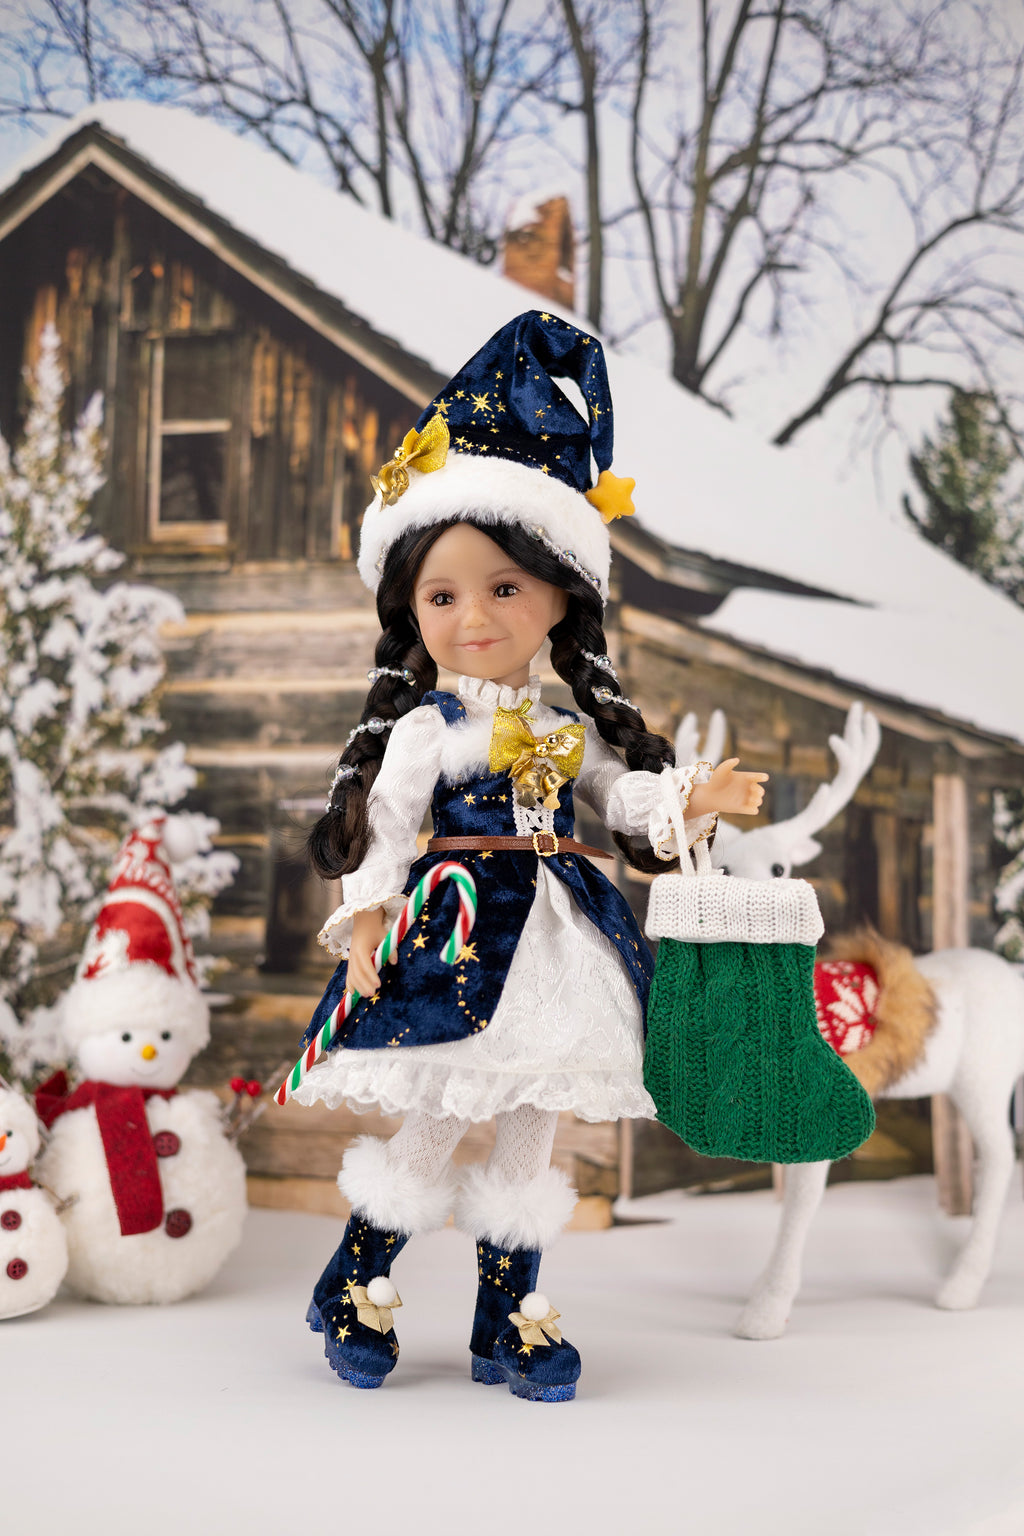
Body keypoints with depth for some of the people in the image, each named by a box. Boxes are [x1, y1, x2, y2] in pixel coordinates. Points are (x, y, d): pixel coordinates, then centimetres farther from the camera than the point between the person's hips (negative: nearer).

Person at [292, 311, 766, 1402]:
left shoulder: (570, 728, 8)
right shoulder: (424, 729, -6)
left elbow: (625, 799, 10)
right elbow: (380, 832, -8)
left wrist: (697, 798, -6)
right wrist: (366, 922, -15)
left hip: (550, 939, 5)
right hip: (452, 940, -5)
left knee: (528, 1135, 11)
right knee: (431, 1127, 3)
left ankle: (510, 1317, 23)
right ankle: (358, 1288, 23)